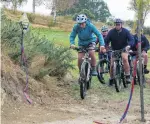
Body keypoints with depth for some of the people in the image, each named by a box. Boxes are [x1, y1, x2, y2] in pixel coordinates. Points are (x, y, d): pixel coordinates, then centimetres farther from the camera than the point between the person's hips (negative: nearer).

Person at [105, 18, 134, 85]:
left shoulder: (125, 31, -13)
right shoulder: (111, 32, -14)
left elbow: (131, 39, -20)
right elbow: (106, 40, -18)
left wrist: (128, 45, -42)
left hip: (124, 49, -1)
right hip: (114, 50, 2)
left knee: (125, 59, -30)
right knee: (112, 65, -3)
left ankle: (128, 76, -25)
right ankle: (111, 79, 19)